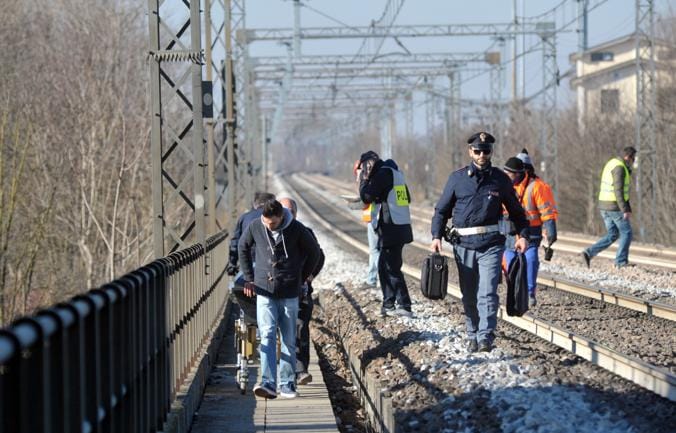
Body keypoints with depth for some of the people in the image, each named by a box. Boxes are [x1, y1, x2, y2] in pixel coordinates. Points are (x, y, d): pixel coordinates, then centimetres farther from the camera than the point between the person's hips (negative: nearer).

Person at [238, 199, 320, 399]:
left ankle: (287, 384, 16)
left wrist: (301, 278, 9)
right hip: (264, 292, 0)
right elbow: (243, 247, 14)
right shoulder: (255, 227, -5)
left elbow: (314, 252, 6)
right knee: (267, 336, -13)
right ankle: (268, 383, -20)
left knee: (289, 340, 6)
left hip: (289, 294, 0)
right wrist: (249, 278, 12)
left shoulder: (296, 229, -9)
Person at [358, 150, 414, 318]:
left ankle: (404, 306, -6)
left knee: (392, 268, -6)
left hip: (391, 229, -9)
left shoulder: (383, 174, -12)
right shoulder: (394, 172, 16)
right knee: (384, 266, 15)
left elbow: (367, 196, -16)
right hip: (400, 227, 9)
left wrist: (363, 179, -2)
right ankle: (388, 305, 18)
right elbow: (407, 198, 20)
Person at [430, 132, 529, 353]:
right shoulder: (457, 178, 5)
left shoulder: (500, 179, 5)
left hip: (491, 245, -2)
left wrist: (523, 235, 2)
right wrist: (436, 236, -3)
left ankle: (486, 337, -14)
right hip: (463, 244, 2)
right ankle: (472, 336, 19)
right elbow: (442, 210, 10)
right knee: (469, 295, 9)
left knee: (487, 293, -12)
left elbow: (515, 210, 14)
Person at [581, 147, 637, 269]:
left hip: (605, 206, 9)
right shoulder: (619, 168, -18)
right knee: (626, 233, 5)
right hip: (615, 207, -9)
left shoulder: (612, 164, 15)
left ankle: (589, 253, 0)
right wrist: (625, 210, -23)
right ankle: (621, 262, 6)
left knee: (612, 235, 14)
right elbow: (618, 191, -23)